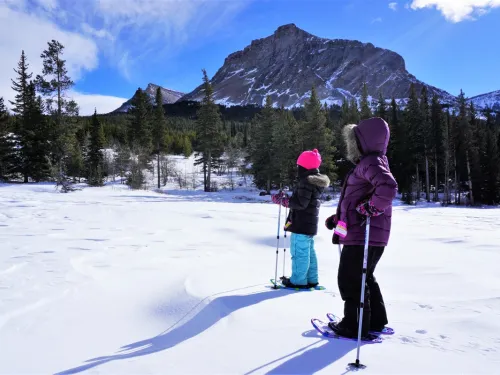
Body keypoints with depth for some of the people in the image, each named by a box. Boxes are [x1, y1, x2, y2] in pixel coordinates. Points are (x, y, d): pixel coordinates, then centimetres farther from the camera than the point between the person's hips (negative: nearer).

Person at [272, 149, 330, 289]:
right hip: (310, 223, 10)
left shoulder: (306, 182, -18)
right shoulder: (316, 181, 14)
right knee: (309, 251, 16)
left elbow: (300, 203, -23)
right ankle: (311, 279, 23)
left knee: (299, 252, -3)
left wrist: (282, 200, -16)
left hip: (301, 223, -10)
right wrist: (286, 198, 9)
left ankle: (298, 280, 3)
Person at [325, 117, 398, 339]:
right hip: (368, 235, 10)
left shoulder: (371, 162, -13)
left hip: (363, 235, -10)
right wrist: (337, 218, 24)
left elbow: (388, 187, -32)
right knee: (364, 278, 21)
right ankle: (376, 321, 32)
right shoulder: (367, 163, 19)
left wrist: (368, 210, -24)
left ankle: (355, 326, 13)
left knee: (350, 280, 1)